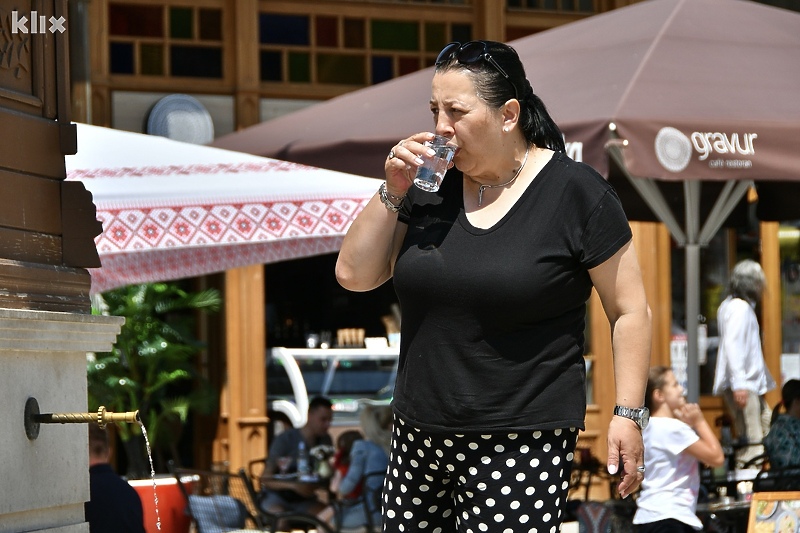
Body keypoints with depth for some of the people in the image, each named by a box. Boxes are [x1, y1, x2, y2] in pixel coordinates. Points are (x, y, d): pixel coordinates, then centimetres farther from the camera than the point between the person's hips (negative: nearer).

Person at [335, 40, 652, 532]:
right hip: (420, 436, 6)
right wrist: (393, 192, -4)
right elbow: (354, 275, 8)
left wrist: (629, 414, -9)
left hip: (522, 446, -6)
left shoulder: (576, 192, -6)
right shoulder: (431, 186, 8)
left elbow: (630, 311, -4)